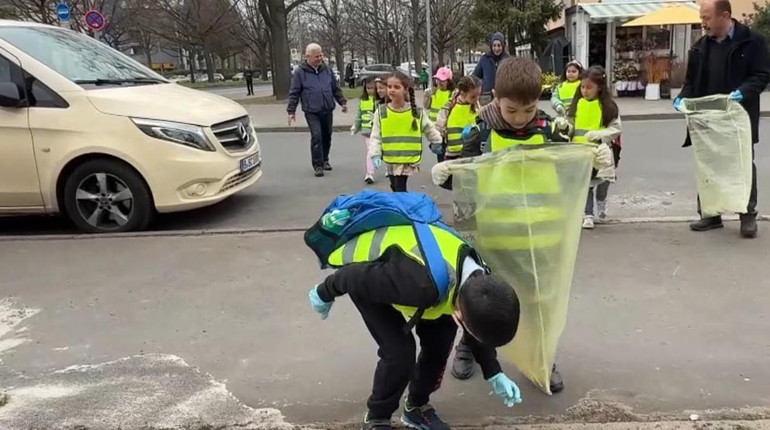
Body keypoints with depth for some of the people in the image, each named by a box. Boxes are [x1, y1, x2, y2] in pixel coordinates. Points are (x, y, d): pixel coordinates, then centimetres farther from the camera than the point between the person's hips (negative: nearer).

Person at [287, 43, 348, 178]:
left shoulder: (327, 69, 7)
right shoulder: (300, 72, -4)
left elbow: (336, 88, 16)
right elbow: (294, 93, -2)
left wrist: (342, 102, 11)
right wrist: (291, 111, -6)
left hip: (327, 110, 4)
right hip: (311, 112, -4)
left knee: (327, 136, 12)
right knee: (316, 136, -13)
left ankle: (324, 160, 30)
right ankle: (318, 165, -7)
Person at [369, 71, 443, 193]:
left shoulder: (417, 112, -2)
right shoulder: (381, 112, -1)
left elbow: (430, 129, 14)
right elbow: (375, 137, 0)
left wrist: (437, 143, 22)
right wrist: (375, 154, -12)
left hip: (409, 161, -3)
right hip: (390, 161, 3)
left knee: (400, 190, -11)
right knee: (396, 189, 17)